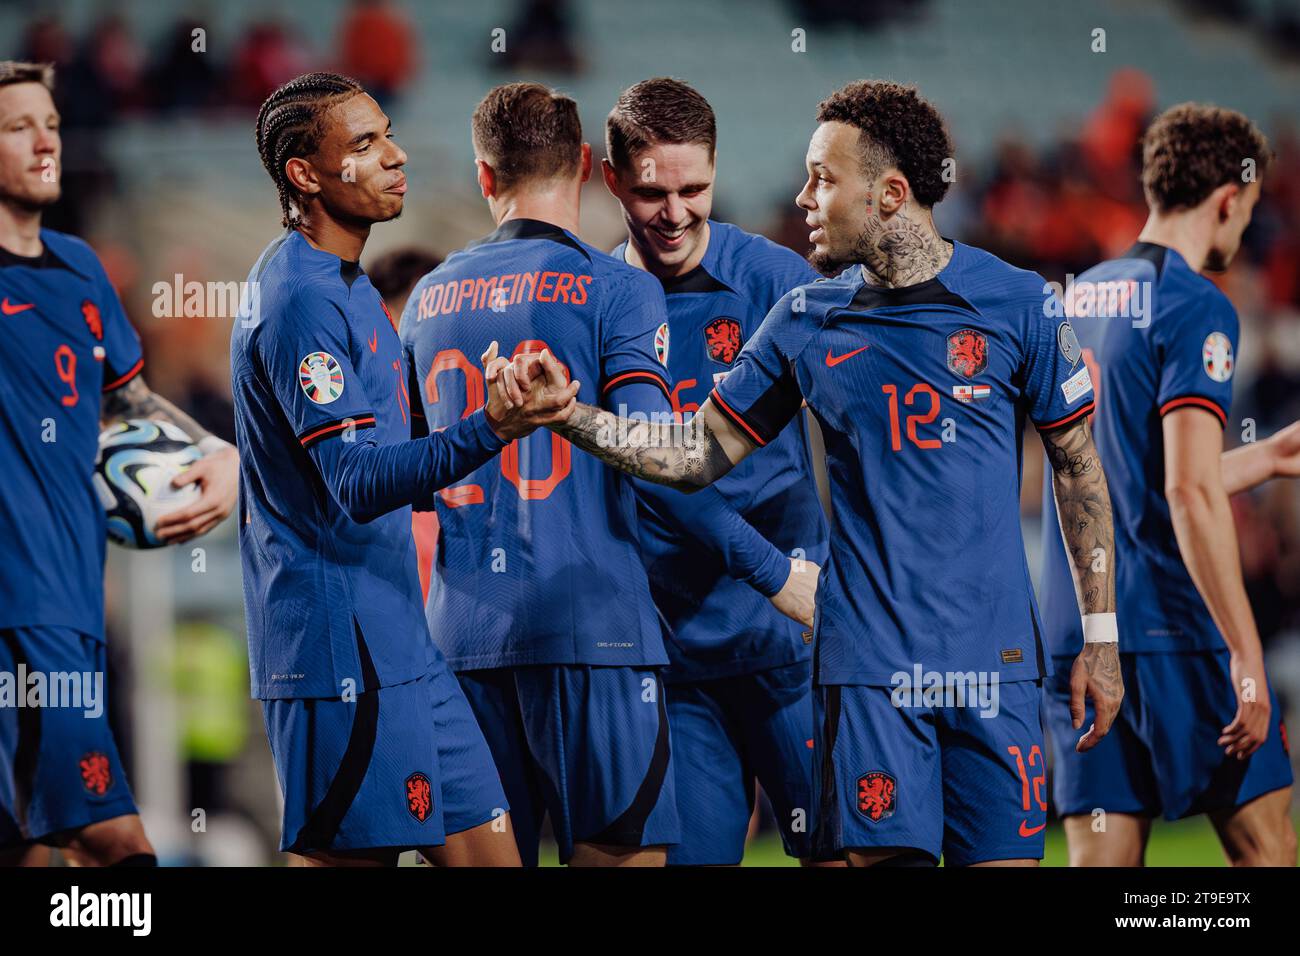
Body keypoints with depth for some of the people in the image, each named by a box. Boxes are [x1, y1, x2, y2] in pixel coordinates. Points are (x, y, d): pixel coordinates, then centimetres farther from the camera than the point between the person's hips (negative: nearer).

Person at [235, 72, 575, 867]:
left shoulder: (343, 284, 17)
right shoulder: (300, 296, -16)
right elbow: (356, 484, -25)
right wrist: (489, 431, -39)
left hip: (400, 644, 10)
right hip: (342, 654, -10)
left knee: (488, 850, 7)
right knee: (346, 858, -8)